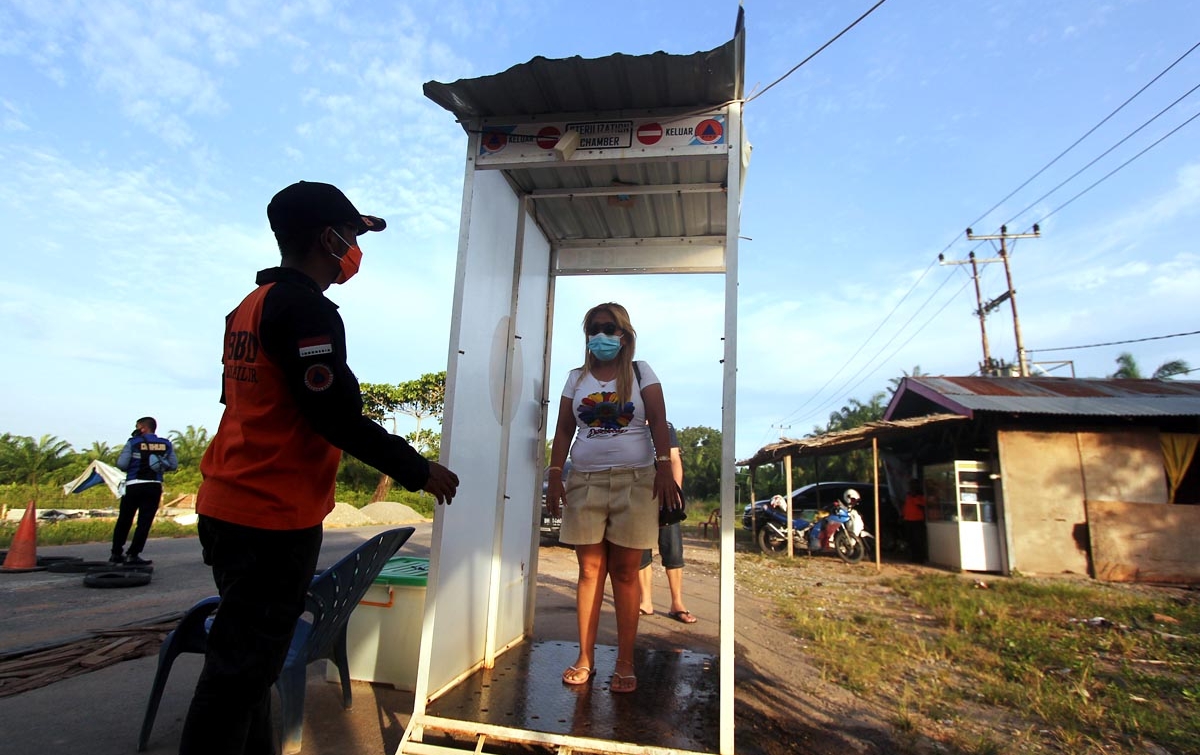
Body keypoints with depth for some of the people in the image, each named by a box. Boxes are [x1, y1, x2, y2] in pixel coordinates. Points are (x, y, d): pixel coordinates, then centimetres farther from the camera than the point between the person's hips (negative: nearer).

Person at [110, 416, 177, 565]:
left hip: (133, 485, -1)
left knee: (124, 520, 14)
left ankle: (116, 554, 21)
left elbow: (121, 464, -8)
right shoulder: (166, 444, 6)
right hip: (154, 487, 1)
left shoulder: (133, 442, -2)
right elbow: (174, 465, 5)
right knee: (144, 522, 3)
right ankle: (132, 555, 0)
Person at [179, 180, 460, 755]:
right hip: (274, 519, -10)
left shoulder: (249, 307, 13)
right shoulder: (307, 309, -17)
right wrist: (417, 470, -13)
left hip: (229, 508, 10)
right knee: (242, 671, 2)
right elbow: (337, 416, -21)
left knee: (245, 662, 19)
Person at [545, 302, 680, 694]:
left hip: (635, 479, -2)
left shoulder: (640, 372, 7)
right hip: (585, 481, 2)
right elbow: (563, 430, 9)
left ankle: (625, 663, 11)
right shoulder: (577, 378, 12)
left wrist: (665, 470, -13)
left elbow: (658, 423, -1)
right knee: (590, 569, 5)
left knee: (625, 571, 2)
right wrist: (555, 475, 0)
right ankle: (585, 658, 15)